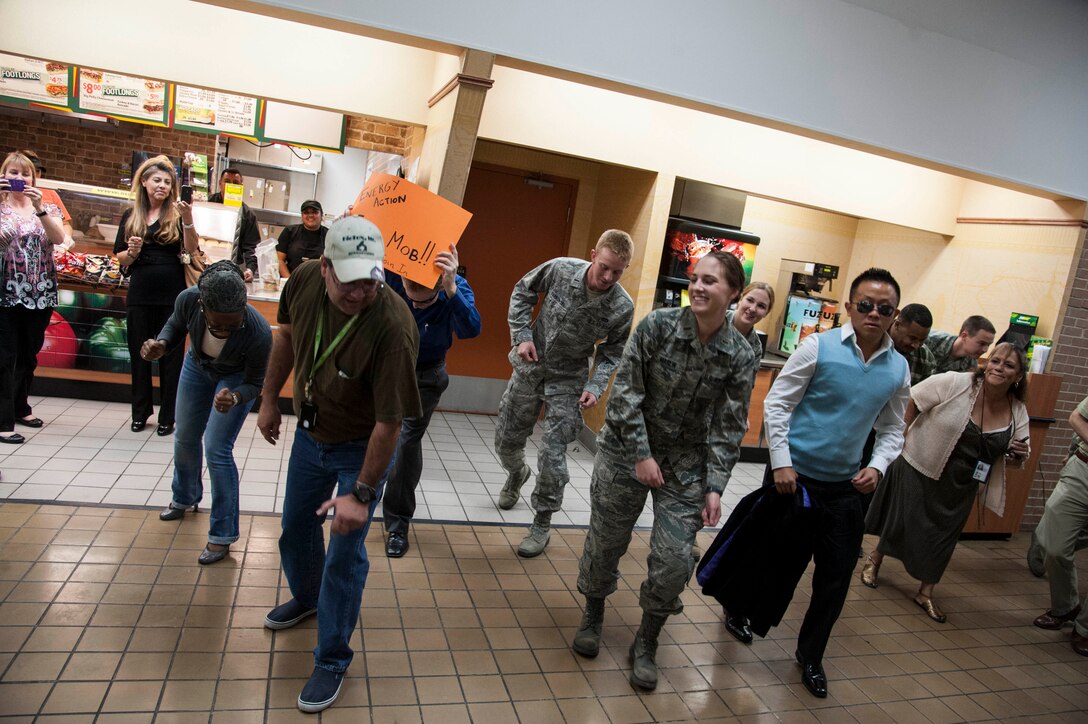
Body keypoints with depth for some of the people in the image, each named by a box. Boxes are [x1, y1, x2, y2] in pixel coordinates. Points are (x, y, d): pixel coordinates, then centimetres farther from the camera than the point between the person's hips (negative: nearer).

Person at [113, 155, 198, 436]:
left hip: (172, 296, -3)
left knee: (171, 355, 3)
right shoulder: (130, 216, 7)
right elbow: (120, 258, 11)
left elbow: (191, 249, -16)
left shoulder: (176, 214, 0)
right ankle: (140, 412, 24)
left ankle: (168, 416, 13)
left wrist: (188, 218, -30)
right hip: (140, 294, 3)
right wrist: (132, 252, -11)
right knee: (139, 354, 10)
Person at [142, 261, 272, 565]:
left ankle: (222, 536, 5)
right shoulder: (188, 300, -34)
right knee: (185, 439, 19)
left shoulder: (258, 332, -42)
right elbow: (176, 325, -8)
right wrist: (161, 345, -29)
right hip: (197, 365, 4)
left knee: (217, 450, -11)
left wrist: (235, 398, -45)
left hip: (236, 377, -4)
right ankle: (184, 499, 49)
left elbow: (255, 382, -24)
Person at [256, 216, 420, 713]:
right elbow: (287, 335, 4)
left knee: (345, 555, -1)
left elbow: (389, 422, -31)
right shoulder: (304, 279, -19)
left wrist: (361, 492, -26)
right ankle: (306, 598, 54)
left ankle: (332, 659, 22)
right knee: (295, 528, 23)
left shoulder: (392, 327, -36)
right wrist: (269, 399, 9)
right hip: (309, 431, 6)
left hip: (360, 447, -6)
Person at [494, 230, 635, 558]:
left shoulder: (622, 307, -18)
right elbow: (523, 291, 0)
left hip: (568, 380, -2)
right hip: (530, 367, 2)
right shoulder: (560, 269, -18)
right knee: (506, 440, 14)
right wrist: (522, 335, -10)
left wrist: (595, 387, -19)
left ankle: (542, 524, 13)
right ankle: (517, 474, 50)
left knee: (552, 453, -8)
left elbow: (610, 355, -3)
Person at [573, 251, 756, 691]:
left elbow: (728, 426, -4)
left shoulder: (740, 356, -8)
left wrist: (715, 486, -9)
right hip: (626, 451, -1)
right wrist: (641, 455, -15)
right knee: (605, 541, 10)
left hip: (686, 465, 1)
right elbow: (626, 391, -12)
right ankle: (593, 616, 39)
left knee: (674, 561, -2)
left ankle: (646, 644, 24)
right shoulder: (657, 325, -13)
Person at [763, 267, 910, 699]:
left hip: (844, 486, 4)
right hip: (793, 474, -4)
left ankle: (810, 655, 31)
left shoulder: (899, 369, 2)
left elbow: (892, 429, 12)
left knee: (837, 574, 9)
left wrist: (877, 466, -5)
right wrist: (781, 463, -15)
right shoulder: (818, 347, -12)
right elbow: (777, 404, -10)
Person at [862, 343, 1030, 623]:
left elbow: (1014, 459, 7)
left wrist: (1019, 455, -15)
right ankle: (874, 561, 34)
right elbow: (911, 400, -13)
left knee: (943, 537, 12)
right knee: (902, 522, 7)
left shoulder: (1018, 413, -3)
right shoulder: (955, 383, -20)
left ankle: (926, 593, 29)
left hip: (960, 487, 4)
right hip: (919, 470, -4)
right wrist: (903, 438, -14)